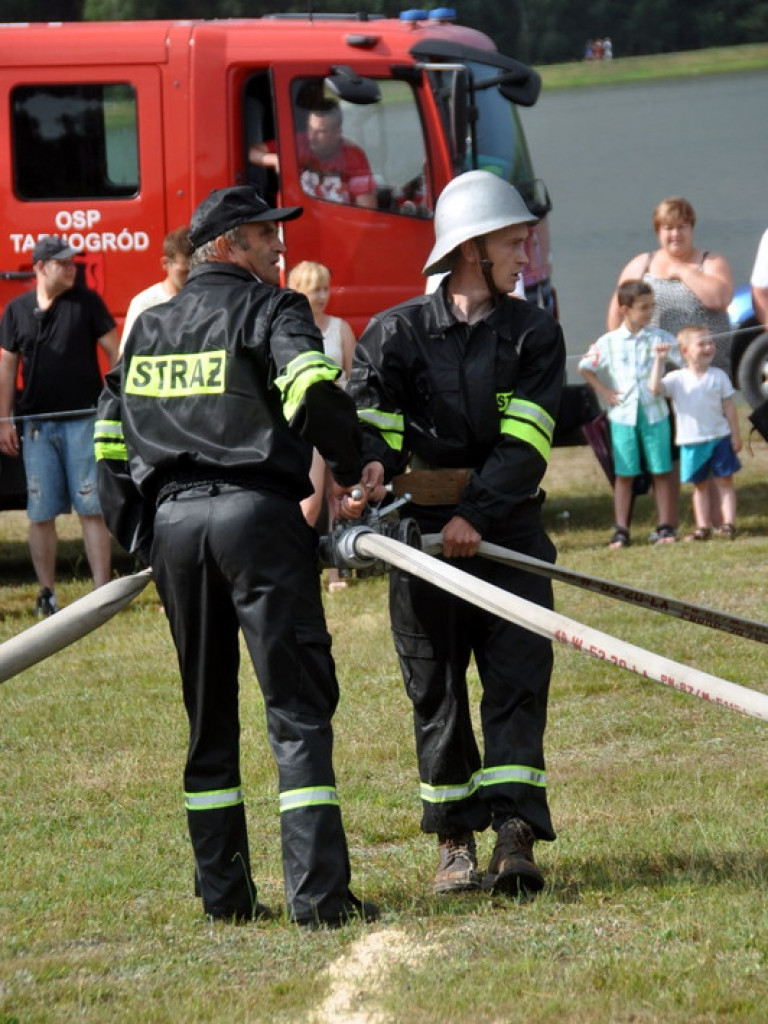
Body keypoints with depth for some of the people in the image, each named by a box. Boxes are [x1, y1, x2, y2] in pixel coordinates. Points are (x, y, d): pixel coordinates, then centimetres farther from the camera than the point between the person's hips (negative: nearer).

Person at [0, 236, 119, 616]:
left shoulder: (86, 302, 2)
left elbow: (114, 353, 3)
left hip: (83, 420, -2)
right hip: (36, 424, 2)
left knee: (91, 508, -4)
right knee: (41, 513, 4)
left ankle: (102, 591, -3)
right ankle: (47, 593, 13)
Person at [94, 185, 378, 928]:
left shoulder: (149, 329, 18)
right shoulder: (268, 310, -1)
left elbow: (111, 440, 20)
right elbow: (312, 387, -19)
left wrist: (134, 536, 24)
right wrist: (350, 470, -8)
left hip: (170, 520, 6)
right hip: (255, 512, -6)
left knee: (209, 715, 14)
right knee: (297, 707, -5)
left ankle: (223, 893, 14)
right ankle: (317, 892, -12)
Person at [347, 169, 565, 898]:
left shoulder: (534, 334, 2)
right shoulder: (398, 332, 1)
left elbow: (524, 441, -9)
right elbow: (364, 416, -6)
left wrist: (478, 514, -21)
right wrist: (370, 464, -30)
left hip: (508, 529, 0)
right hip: (424, 529, 0)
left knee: (517, 679, -8)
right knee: (435, 690, 5)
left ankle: (515, 839, -14)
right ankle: (455, 842, 15)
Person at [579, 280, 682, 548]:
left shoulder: (660, 338, 0)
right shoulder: (609, 342, 1)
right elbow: (584, 367, 11)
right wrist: (602, 390, 2)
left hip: (655, 413, 0)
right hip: (623, 415, 0)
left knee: (661, 472, 3)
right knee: (625, 474, 3)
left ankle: (666, 528, 9)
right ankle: (621, 531, 5)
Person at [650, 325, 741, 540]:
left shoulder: (718, 376, 0)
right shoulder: (677, 379, -3)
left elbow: (729, 407, 3)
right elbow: (655, 387, -19)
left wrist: (735, 435, 1)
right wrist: (659, 361, -22)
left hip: (719, 437, 0)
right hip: (691, 442, 0)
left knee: (724, 481, 1)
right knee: (700, 485, 9)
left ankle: (729, 523, 1)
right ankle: (703, 527, 13)